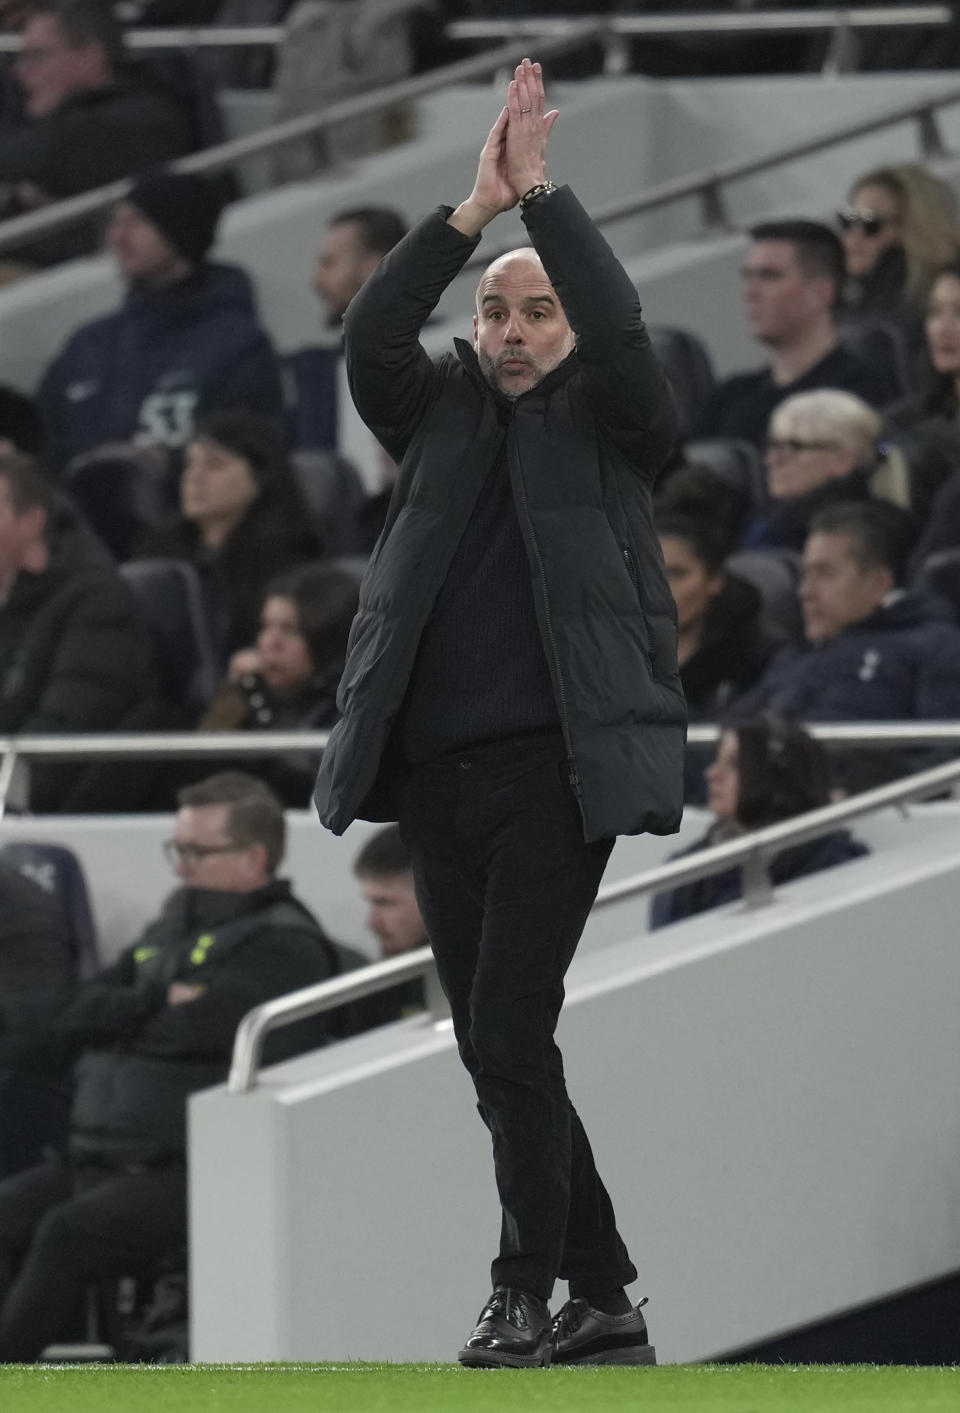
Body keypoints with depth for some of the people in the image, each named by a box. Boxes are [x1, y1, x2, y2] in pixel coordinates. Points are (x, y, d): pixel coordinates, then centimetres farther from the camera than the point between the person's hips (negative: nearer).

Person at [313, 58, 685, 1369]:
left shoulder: (610, 424, 7)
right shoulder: (441, 415, 15)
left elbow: (619, 326, -12)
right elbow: (370, 337, -2)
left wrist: (543, 191, -13)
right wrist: (475, 210, -11)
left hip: (556, 768, -5)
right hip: (440, 771, 5)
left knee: (510, 1029, -15)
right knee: (492, 1046, 6)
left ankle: (528, 1284, -6)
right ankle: (602, 1292, 14)